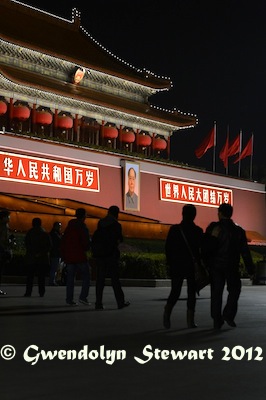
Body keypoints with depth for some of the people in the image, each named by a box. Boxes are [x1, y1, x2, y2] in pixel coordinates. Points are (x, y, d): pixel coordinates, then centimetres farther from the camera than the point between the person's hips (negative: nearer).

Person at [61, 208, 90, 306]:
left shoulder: (69, 227, 11)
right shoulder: (83, 228, -9)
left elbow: (63, 242, 13)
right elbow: (86, 242, -14)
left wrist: (64, 255, 17)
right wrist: (86, 248, 8)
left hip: (69, 257, 6)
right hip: (80, 256, -6)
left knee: (70, 278, 7)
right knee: (86, 276, 4)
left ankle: (69, 299, 4)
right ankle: (83, 297, -6)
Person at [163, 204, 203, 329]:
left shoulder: (174, 229, -2)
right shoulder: (198, 231, -5)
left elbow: (168, 247, -1)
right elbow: (202, 249, -3)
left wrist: (170, 263, 10)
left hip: (176, 266, 1)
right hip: (192, 266, -1)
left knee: (175, 291, 10)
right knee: (191, 292, 8)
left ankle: (168, 310, -17)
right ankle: (190, 321, 4)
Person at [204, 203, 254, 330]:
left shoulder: (212, 228, -4)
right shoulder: (238, 230, 1)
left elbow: (206, 248, -7)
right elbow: (245, 251, 1)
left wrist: (206, 263, 1)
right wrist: (250, 268, 5)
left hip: (215, 266, 0)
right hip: (232, 266, 0)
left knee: (216, 292, 6)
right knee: (234, 290, 14)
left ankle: (217, 320, 6)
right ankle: (228, 314, -2)